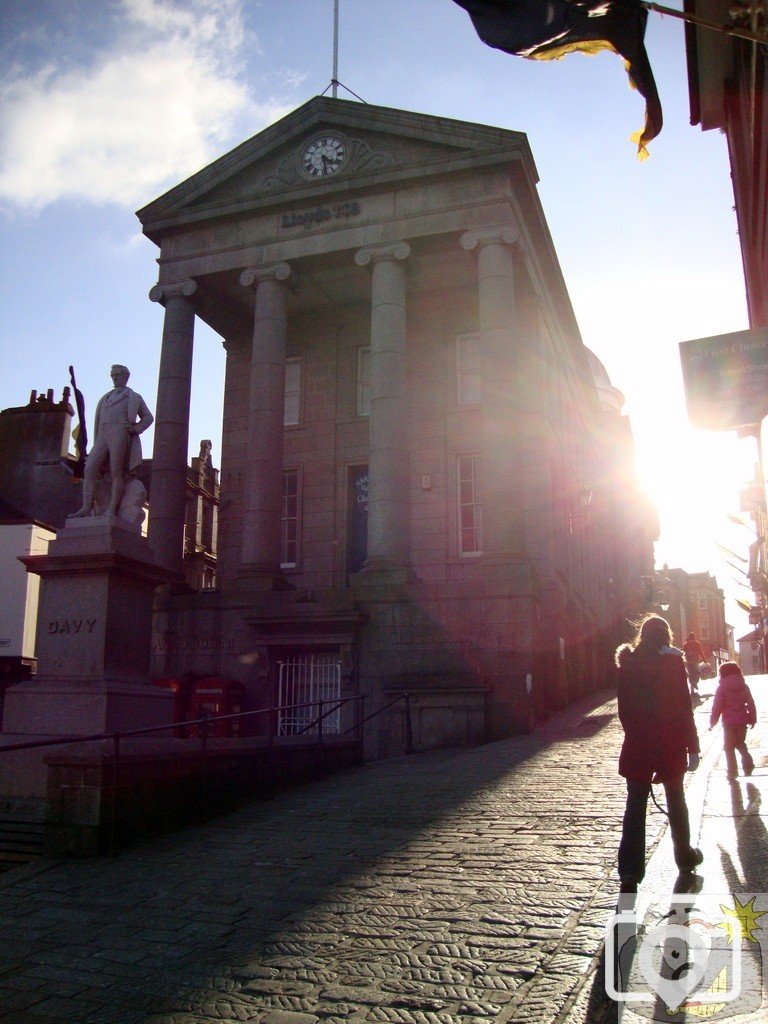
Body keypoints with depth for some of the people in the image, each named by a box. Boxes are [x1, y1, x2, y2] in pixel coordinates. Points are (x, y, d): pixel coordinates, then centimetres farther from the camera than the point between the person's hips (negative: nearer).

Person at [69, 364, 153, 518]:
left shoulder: (134, 398, 18)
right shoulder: (106, 398, 31)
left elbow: (148, 417, 15)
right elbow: (98, 420, 27)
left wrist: (136, 428, -4)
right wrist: (96, 441, 15)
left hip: (120, 435, -5)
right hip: (102, 436, 5)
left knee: (116, 473, -12)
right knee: (90, 469, -12)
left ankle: (112, 510, -18)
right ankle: (86, 508, -17)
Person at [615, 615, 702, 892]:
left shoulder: (628, 664, 0)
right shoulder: (673, 662, -8)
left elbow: (624, 708, 4)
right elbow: (684, 708, -9)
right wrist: (693, 748, -4)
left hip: (637, 745, 1)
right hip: (670, 745, -1)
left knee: (635, 807, 1)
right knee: (675, 800, 19)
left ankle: (629, 873, -7)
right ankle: (685, 856, 34)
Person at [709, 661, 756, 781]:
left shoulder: (722, 688, -10)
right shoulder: (744, 686, 2)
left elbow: (717, 707, -10)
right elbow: (751, 704, 5)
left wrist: (713, 721, 0)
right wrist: (752, 719, 15)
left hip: (729, 722, -4)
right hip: (742, 721, 4)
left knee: (729, 747, 8)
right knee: (740, 743, 23)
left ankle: (732, 773, 9)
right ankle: (748, 763, 5)